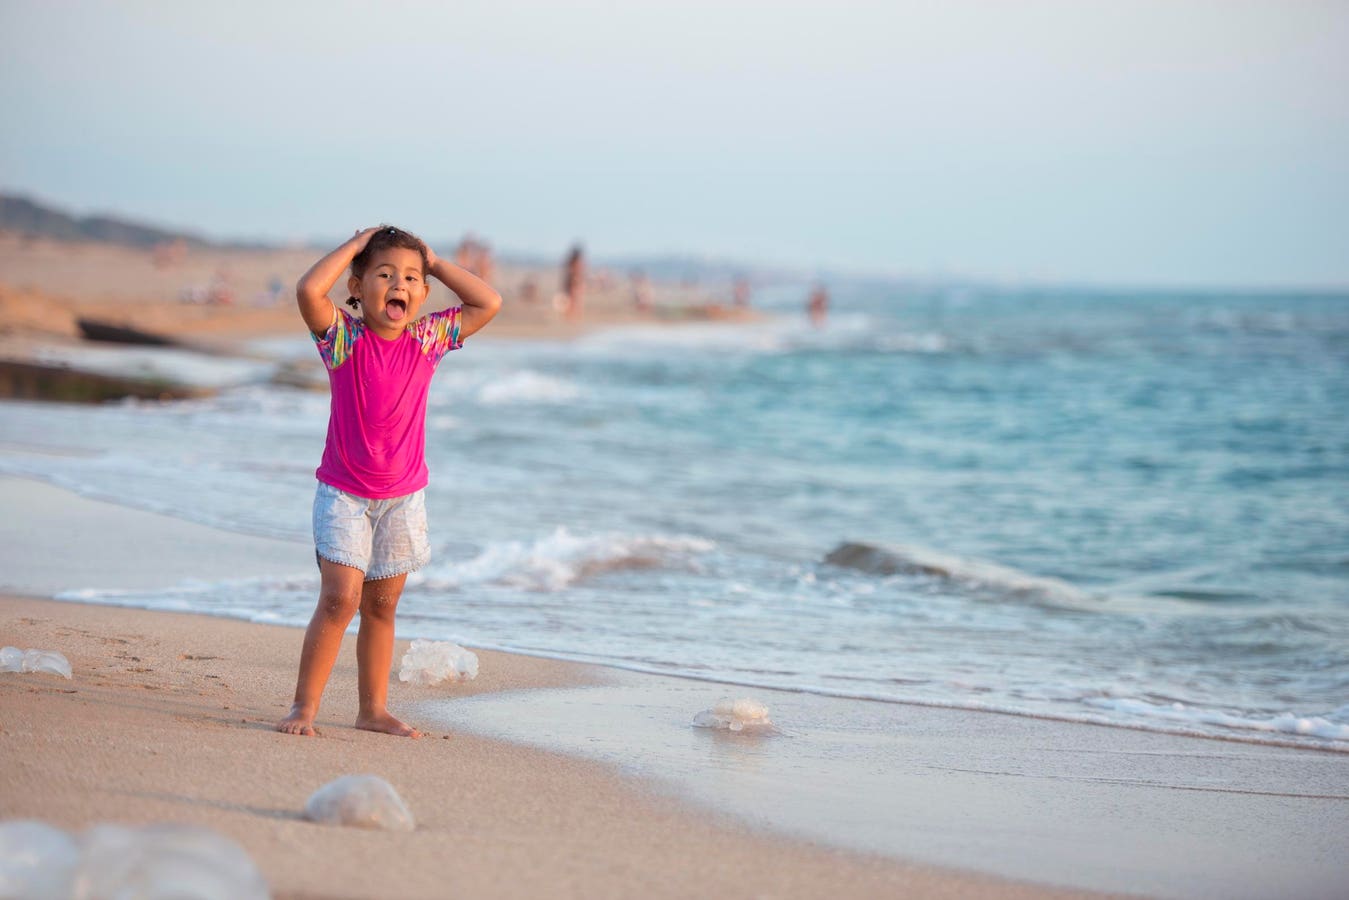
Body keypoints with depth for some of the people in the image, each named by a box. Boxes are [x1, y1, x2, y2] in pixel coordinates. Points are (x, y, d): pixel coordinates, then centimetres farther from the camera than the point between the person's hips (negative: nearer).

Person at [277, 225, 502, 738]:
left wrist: (435, 263, 0)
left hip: (403, 495, 4)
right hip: (343, 492, -4)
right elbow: (309, 290, -27)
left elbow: (488, 304, 2)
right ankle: (304, 706, -6)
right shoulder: (344, 338, -10)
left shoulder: (428, 340, 0)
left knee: (381, 605, 11)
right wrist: (354, 246, -16)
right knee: (340, 598, -14)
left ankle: (374, 709, 20)